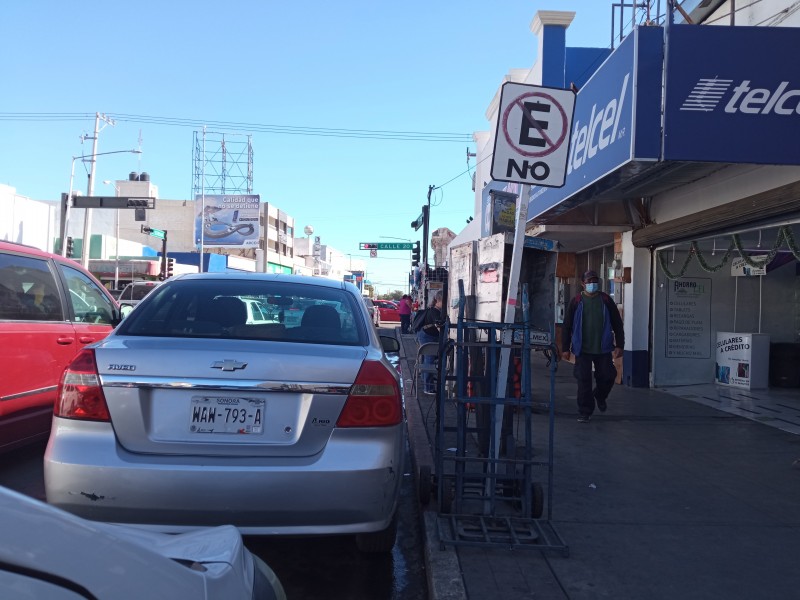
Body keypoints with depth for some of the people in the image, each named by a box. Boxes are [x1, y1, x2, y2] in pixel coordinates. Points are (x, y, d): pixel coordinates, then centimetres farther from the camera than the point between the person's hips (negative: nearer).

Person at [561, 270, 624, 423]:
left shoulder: (606, 301, 4)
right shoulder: (576, 302, 1)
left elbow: (617, 324, 7)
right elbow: (567, 326, 3)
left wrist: (619, 345, 1)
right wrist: (565, 349, 0)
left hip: (603, 348, 1)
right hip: (582, 349, -1)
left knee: (607, 376, 5)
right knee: (584, 380, -1)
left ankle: (600, 396, 38)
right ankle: (585, 412, 9)